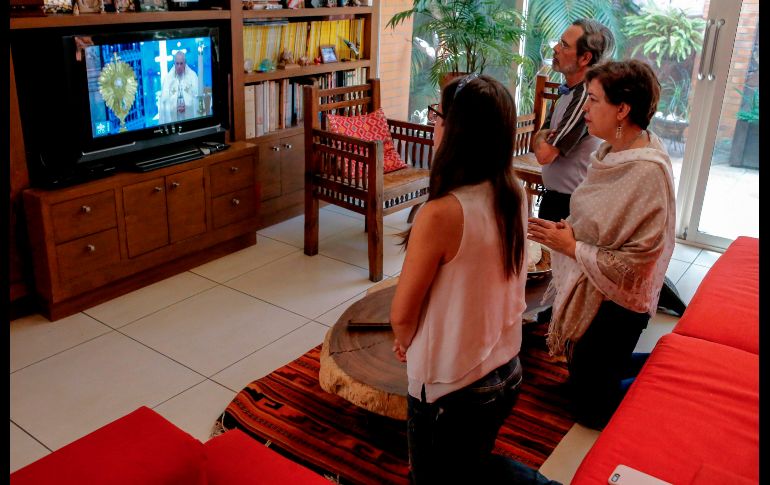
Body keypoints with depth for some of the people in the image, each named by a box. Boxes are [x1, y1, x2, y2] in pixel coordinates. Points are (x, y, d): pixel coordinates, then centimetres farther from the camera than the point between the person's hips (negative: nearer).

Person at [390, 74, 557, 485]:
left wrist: (405, 344, 3)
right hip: (505, 373, 7)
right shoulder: (515, 196, -7)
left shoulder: (441, 214, -29)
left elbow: (402, 314, -18)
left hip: (450, 389, -6)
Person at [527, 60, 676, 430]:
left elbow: (634, 263, -27)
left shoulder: (648, 172, -27)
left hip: (617, 303, -8)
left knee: (590, 408, 10)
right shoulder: (613, 151, -1)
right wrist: (568, 230, -3)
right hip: (589, 289, 9)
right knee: (581, 370, 27)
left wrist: (571, 247, -20)